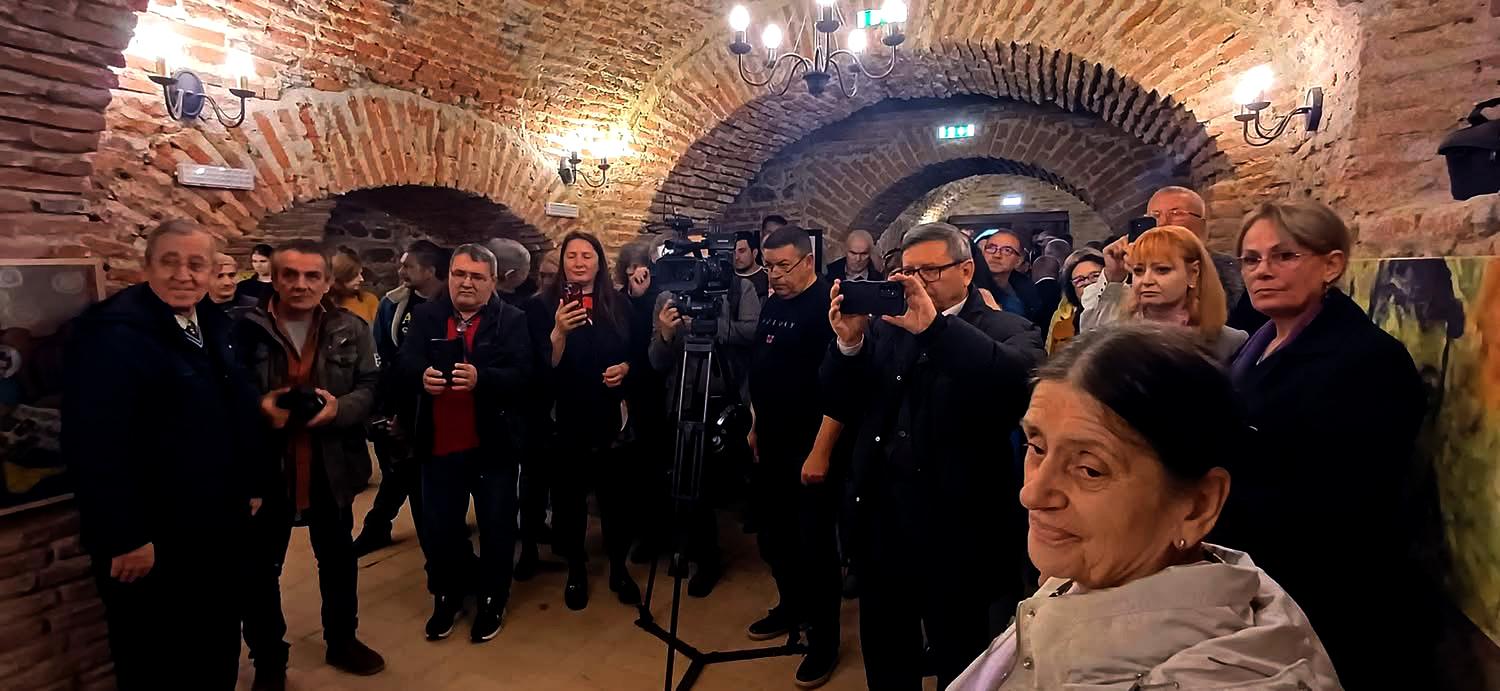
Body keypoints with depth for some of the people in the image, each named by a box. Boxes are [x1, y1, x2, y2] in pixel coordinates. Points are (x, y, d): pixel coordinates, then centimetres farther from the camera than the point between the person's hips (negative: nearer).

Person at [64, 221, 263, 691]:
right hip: (152, 537, -7)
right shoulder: (113, 332, -19)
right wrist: (125, 537, -24)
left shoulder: (215, 325, 7)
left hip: (218, 526, 7)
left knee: (218, 650, 23)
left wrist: (252, 484, 12)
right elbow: (96, 444, -24)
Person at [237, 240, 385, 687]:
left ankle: (342, 640, 40)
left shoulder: (351, 330, 0)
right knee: (261, 566, 11)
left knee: (338, 557, 18)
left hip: (331, 465, 2)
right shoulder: (245, 328, -8)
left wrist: (340, 407, -20)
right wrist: (258, 407, -22)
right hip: (264, 465, -2)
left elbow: (371, 386, -2)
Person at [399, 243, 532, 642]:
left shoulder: (512, 320, -5)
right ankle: (447, 597, 36)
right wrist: (421, 376, -32)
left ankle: (492, 600, 32)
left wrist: (481, 378, -37)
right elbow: (403, 366, -9)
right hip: (440, 445, 2)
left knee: (496, 528, 11)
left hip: (493, 445, -2)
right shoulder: (426, 316, 3)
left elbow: (521, 375, -17)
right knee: (437, 528, 12)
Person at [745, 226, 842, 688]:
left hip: (811, 449, -8)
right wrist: (756, 426, 18)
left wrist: (820, 452, -21)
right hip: (772, 444, 8)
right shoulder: (771, 306, 10)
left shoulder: (827, 307, -15)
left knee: (815, 542, 2)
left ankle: (825, 637, 19)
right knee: (773, 535, 17)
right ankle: (791, 607, 37)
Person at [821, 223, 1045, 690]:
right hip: (881, 520, 4)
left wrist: (935, 326, -33)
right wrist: (848, 342, -17)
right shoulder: (886, 325, 6)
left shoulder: (1005, 330, -4)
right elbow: (840, 403, 2)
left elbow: (1024, 380, -27)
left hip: (957, 527, -3)